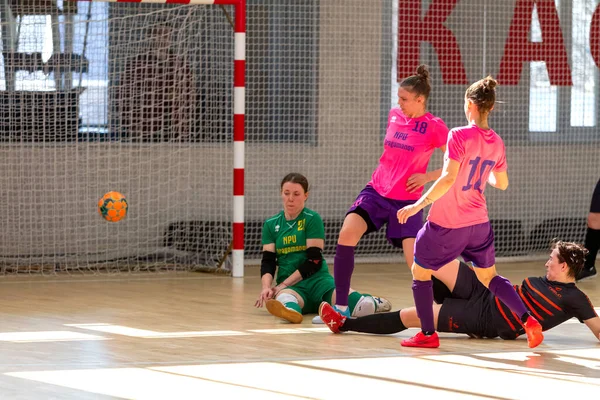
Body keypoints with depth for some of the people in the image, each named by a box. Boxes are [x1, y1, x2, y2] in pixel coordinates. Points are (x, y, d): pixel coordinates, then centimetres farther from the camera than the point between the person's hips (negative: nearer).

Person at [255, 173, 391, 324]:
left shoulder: (312, 219, 2)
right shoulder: (271, 224, 12)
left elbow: (314, 261, -6)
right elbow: (267, 262, 6)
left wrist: (283, 284, -11)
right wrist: (266, 287, -15)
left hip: (317, 279, -2)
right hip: (291, 287, 2)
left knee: (361, 306, -22)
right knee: (283, 299, -36)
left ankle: (371, 302, 12)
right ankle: (290, 308, -70)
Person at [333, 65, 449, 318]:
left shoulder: (434, 127, -9)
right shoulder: (394, 115, 7)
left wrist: (427, 176, -14)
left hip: (406, 201, -4)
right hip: (376, 192, 4)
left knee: (416, 261, -13)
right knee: (347, 233, -20)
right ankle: (340, 306, -14)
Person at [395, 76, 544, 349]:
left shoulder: (459, 136, -18)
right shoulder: (496, 143, 2)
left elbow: (448, 178, -26)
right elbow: (502, 184, 14)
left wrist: (418, 205, -23)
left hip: (447, 224, -6)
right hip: (478, 223, 6)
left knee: (420, 272, 14)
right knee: (490, 277, 19)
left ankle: (428, 334, 15)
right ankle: (528, 319, 2)